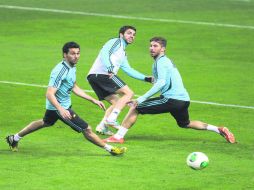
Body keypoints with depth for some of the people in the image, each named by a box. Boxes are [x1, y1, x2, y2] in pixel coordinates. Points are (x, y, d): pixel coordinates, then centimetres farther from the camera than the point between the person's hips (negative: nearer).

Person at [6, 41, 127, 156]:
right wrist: (61, 110, -48)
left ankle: (14, 139, 46)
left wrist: (93, 100, 13)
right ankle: (110, 149, 1)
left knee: (45, 123, 33)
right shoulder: (60, 71, -28)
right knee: (86, 129, -10)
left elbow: (74, 88, 16)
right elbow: (50, 94, -34)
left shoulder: (72, 67, 1)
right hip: (59, 106, -10)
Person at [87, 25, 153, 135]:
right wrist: (110, 68, -29)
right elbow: (104, 53, -13)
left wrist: (146, 78, 30)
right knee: (128, 93, -10)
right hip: (102, 73, -10)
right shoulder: (116, 42, 4)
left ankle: (102, 126, 1)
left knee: (116, 102, 14)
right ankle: (111, 119, -22)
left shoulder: (123, 53, 33)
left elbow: (128, 70, 35)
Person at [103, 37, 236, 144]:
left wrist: (143, 98, -26)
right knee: (185, 124, 33)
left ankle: (119, 136, -11)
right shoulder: (167, 61, 23)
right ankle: (219, 130, 28)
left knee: (134, 108, -7)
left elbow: (161, 83, -22)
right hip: (184, 99, 10)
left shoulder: (161, 61, -7)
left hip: (171, 99, -10)